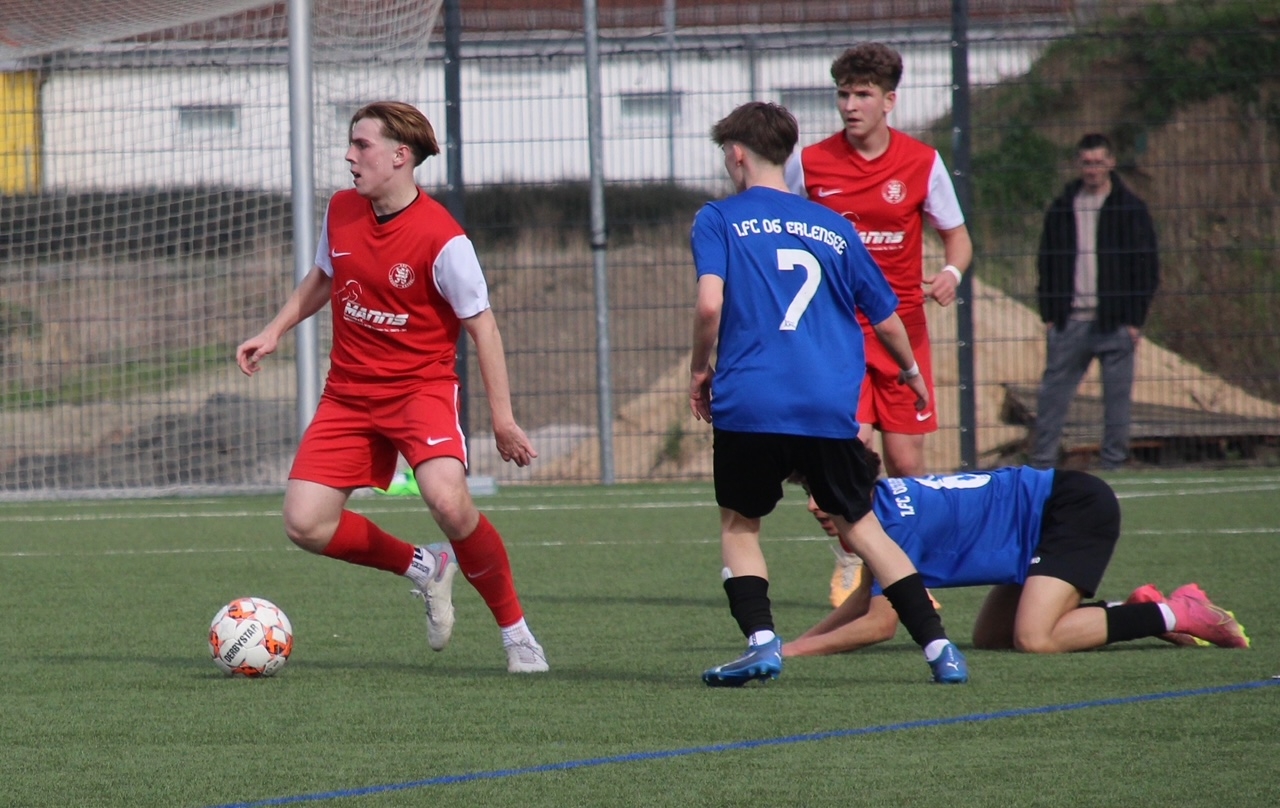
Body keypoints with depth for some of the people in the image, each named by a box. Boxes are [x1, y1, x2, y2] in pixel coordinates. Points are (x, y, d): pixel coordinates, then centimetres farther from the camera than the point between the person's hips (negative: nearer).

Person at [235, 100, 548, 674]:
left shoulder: (441, 239, -17)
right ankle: (422, 568, 16)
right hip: (349, 391, 6)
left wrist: (502, 417, -12)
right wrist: (273, 332, 13)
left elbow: (481, 325, -10)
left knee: (448, 501, -31)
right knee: (305, 524, -10)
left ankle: (514, 629, -10)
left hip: (421, 386, -6)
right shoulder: (341, 212, 1)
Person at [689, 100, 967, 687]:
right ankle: (938, 647, 4)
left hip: (749, 403, -3)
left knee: (739, 525, 15)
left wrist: (699, 370, 5)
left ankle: (761, 640, -3)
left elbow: (710, 305, -11)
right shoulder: (831, 227, 16)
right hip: (831, 407, 3)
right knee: (859, 526, 13)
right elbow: (884, 315, 21)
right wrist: (911, 370, 39)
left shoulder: (719, 220, 4)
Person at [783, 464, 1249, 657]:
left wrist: (795, 650, -16)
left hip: (1075, 507, -10)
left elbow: (879, 624, -22)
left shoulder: (896, 520, -24)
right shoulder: (879, 507, 3)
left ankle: (1174, 614, -11)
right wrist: (800, 640, 5)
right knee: (991, 639, 12)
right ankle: (1142, 611, 14)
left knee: (1034, 639, -24)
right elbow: (869, 595, 16)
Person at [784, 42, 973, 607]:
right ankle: (849, 565, 2)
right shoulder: (808, 165, -1)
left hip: (902, 327, 1)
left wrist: (950, 274, -13)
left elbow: (957, 237, 9)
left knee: (906, 463, 2)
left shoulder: (922, 163, 0)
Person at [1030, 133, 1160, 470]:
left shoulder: (1131, 209, 2)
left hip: (1115, 324, -2)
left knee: (1117, 395, 0)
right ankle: (1041, 463, 5)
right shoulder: (1062, 209, 10)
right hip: (1069, 322, 2)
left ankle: (1113, 463, 7)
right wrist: (1048, 314, 4)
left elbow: (1147, 267, 1)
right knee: (1052, 394, 0)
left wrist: (1135, 319, -6)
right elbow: (1046, 265, 13)